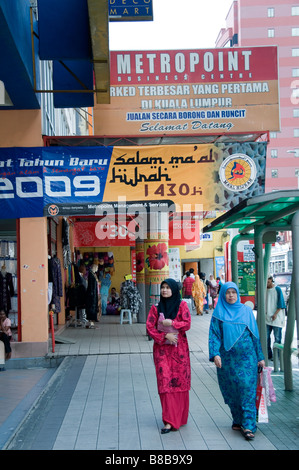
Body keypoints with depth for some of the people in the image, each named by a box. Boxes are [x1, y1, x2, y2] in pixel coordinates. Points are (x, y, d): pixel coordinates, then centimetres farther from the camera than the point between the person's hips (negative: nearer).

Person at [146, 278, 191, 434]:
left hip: (179, 348, -1)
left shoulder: (181, 305, 4)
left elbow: (187, 324, -5)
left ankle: (180, 418, 15)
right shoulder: (156, 308, 8)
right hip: (162, 349, 1)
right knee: (165, 381, -7)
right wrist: (165, 336, -12)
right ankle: (169, 421, -3)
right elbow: (149, 327, 0)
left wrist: (171, 323, -17)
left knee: (180, 380, 0)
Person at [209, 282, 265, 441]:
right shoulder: (218, 313, 4)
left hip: (246, 357, 0)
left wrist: (260, 356, 7)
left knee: (247, 389, -7)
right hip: (227, 359, 0)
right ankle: (238, 420, 19)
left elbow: (255, 334, 10)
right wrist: (215, 354, -16)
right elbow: (214, 335, -1)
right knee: (231, 391, 4)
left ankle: (248, 426, -7)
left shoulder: (246, 311, 8)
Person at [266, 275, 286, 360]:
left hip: (276, 318, -5)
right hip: (267, 318, 5)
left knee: (277, 338, 1)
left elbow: (281, 303, -6)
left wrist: (276, 314, -12)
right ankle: (269, 354, 16)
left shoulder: (277, 289, -5)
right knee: (266, 337, 5)